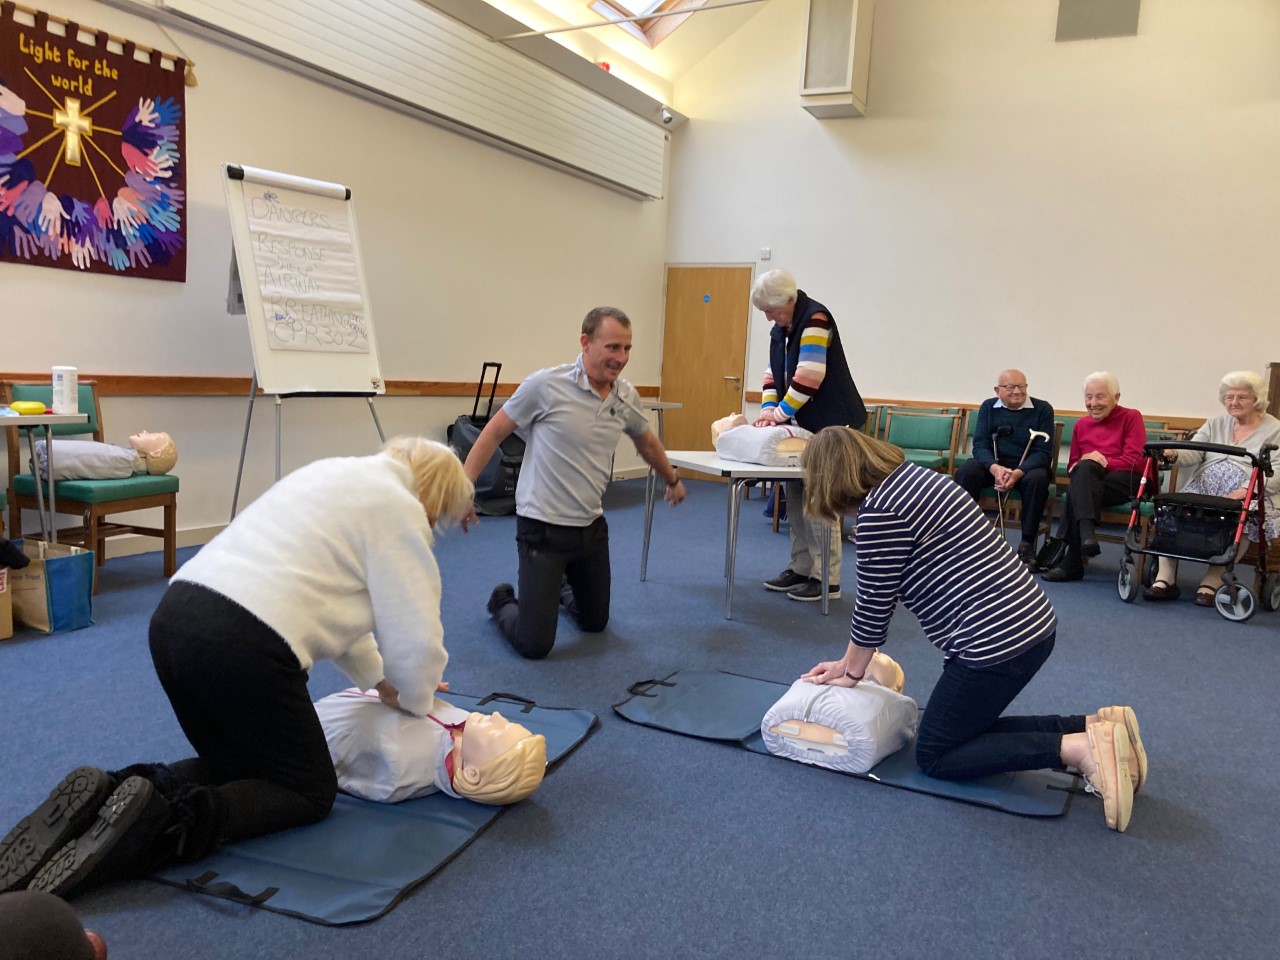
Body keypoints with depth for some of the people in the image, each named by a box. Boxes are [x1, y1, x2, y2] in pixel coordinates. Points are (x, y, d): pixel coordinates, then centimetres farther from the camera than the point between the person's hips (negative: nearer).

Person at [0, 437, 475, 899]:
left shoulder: (336, 473, 23)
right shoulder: (396, 508, -3)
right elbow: (414, 637, -5)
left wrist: (377, 677, 31)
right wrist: (416, 699, 16)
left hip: (174, 618, 9)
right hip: (243, 645, -9)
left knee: (238, 767, 25)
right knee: (311, 790, 10)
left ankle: (110, 794, 2)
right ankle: (167, 819, -13)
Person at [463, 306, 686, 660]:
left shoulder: (627, 397, -1)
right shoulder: (546, 385, -18)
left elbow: (647, 442, 20)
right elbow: (494, 432, -7)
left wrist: (672, 480, 33)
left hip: (591, 526, 6)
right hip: (543, 527, -6)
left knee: (595, 623, 20)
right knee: (535, 645, -4)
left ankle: (560, 588, 52)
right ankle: (502, 602, 28)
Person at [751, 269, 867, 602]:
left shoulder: (815, 319, -14)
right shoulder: (780, 330, 13)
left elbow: (810, 376, -22)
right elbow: (773, 374, 12)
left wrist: (780, 412, -16)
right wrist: (768, 408, -5)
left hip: (828, 424, -9)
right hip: (799, 425, 9)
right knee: (796, 497, 11)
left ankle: (827, 580, 0)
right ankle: (801, 569, 20)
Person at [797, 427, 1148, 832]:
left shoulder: (880, 510, -17)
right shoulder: (908, 477, 13)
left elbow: (874, 604, -9)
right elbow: (879, 598, 18)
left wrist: (851, 673, 7)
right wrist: (850, 660, 22)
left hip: (995, 639, -10)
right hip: (1030, 622, 10)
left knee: (935, 755, 7)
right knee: (967, 728, 23)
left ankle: (1080, 748, -5)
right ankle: (1096, 726, 14)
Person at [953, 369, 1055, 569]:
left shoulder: (1042, 409, -3)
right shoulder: (988, 407, 4)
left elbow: (1043, 451, -10)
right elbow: (980, 444, -5)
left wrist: (1017, 473, -29)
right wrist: (994, 467, -28)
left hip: (1028, 466, -1)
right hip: (994, 464, 2)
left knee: (1037, 478, -35)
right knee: (965, 472, -28)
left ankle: (1027, 545, -26)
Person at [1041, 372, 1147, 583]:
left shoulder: (1131, 417, 8)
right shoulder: (1081, 425, 21)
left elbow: (1134, 461, -4)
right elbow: (1072, 466, 18)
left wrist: (1103, 462, -17)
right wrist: (1084, 464, -6)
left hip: (1127, 482, -3)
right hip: (1090, 480, 3)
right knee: (1083, 468, -33)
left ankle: (1071, 562, -38)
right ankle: (1086, 536, -49)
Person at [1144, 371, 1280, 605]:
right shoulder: (1215, 424, 21)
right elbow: (1193, 453, 5)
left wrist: (1246, 490, -24)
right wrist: (1172, 454, -19)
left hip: (1250, 498, -3)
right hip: (1202, 492, 3)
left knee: (1242, 521, -37)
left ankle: (1211, 582, -31)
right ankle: (1165, 578, -26)